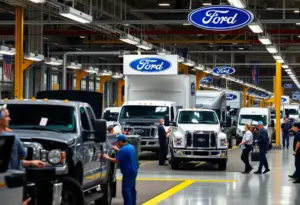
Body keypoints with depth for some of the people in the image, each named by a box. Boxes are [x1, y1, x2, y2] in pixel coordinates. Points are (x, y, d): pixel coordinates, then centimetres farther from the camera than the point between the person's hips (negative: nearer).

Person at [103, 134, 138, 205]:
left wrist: (107, 158, -2)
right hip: (133, 171, 10)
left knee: (126, 190, -7)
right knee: (132, 189, 16)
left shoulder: (123, 149, -20)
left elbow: (116, 160, -16)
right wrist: (117, 150, 31)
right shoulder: (131, 147, 10)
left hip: (128, 172, -10)